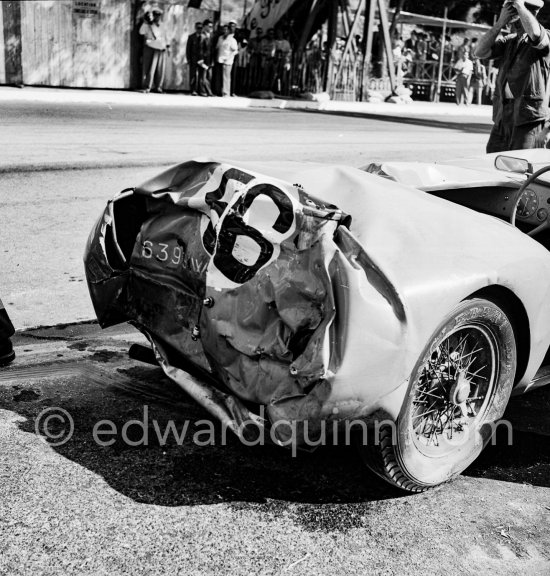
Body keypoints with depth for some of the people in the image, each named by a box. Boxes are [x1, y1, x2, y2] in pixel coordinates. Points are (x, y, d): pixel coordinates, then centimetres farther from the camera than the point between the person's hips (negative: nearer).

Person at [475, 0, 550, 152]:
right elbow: (480, 52, 3)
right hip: (502, 120, 6)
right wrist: (501, 22, -5)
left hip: (528, 120, -6)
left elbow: (535, 33, -28)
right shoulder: (509, 41, 15)